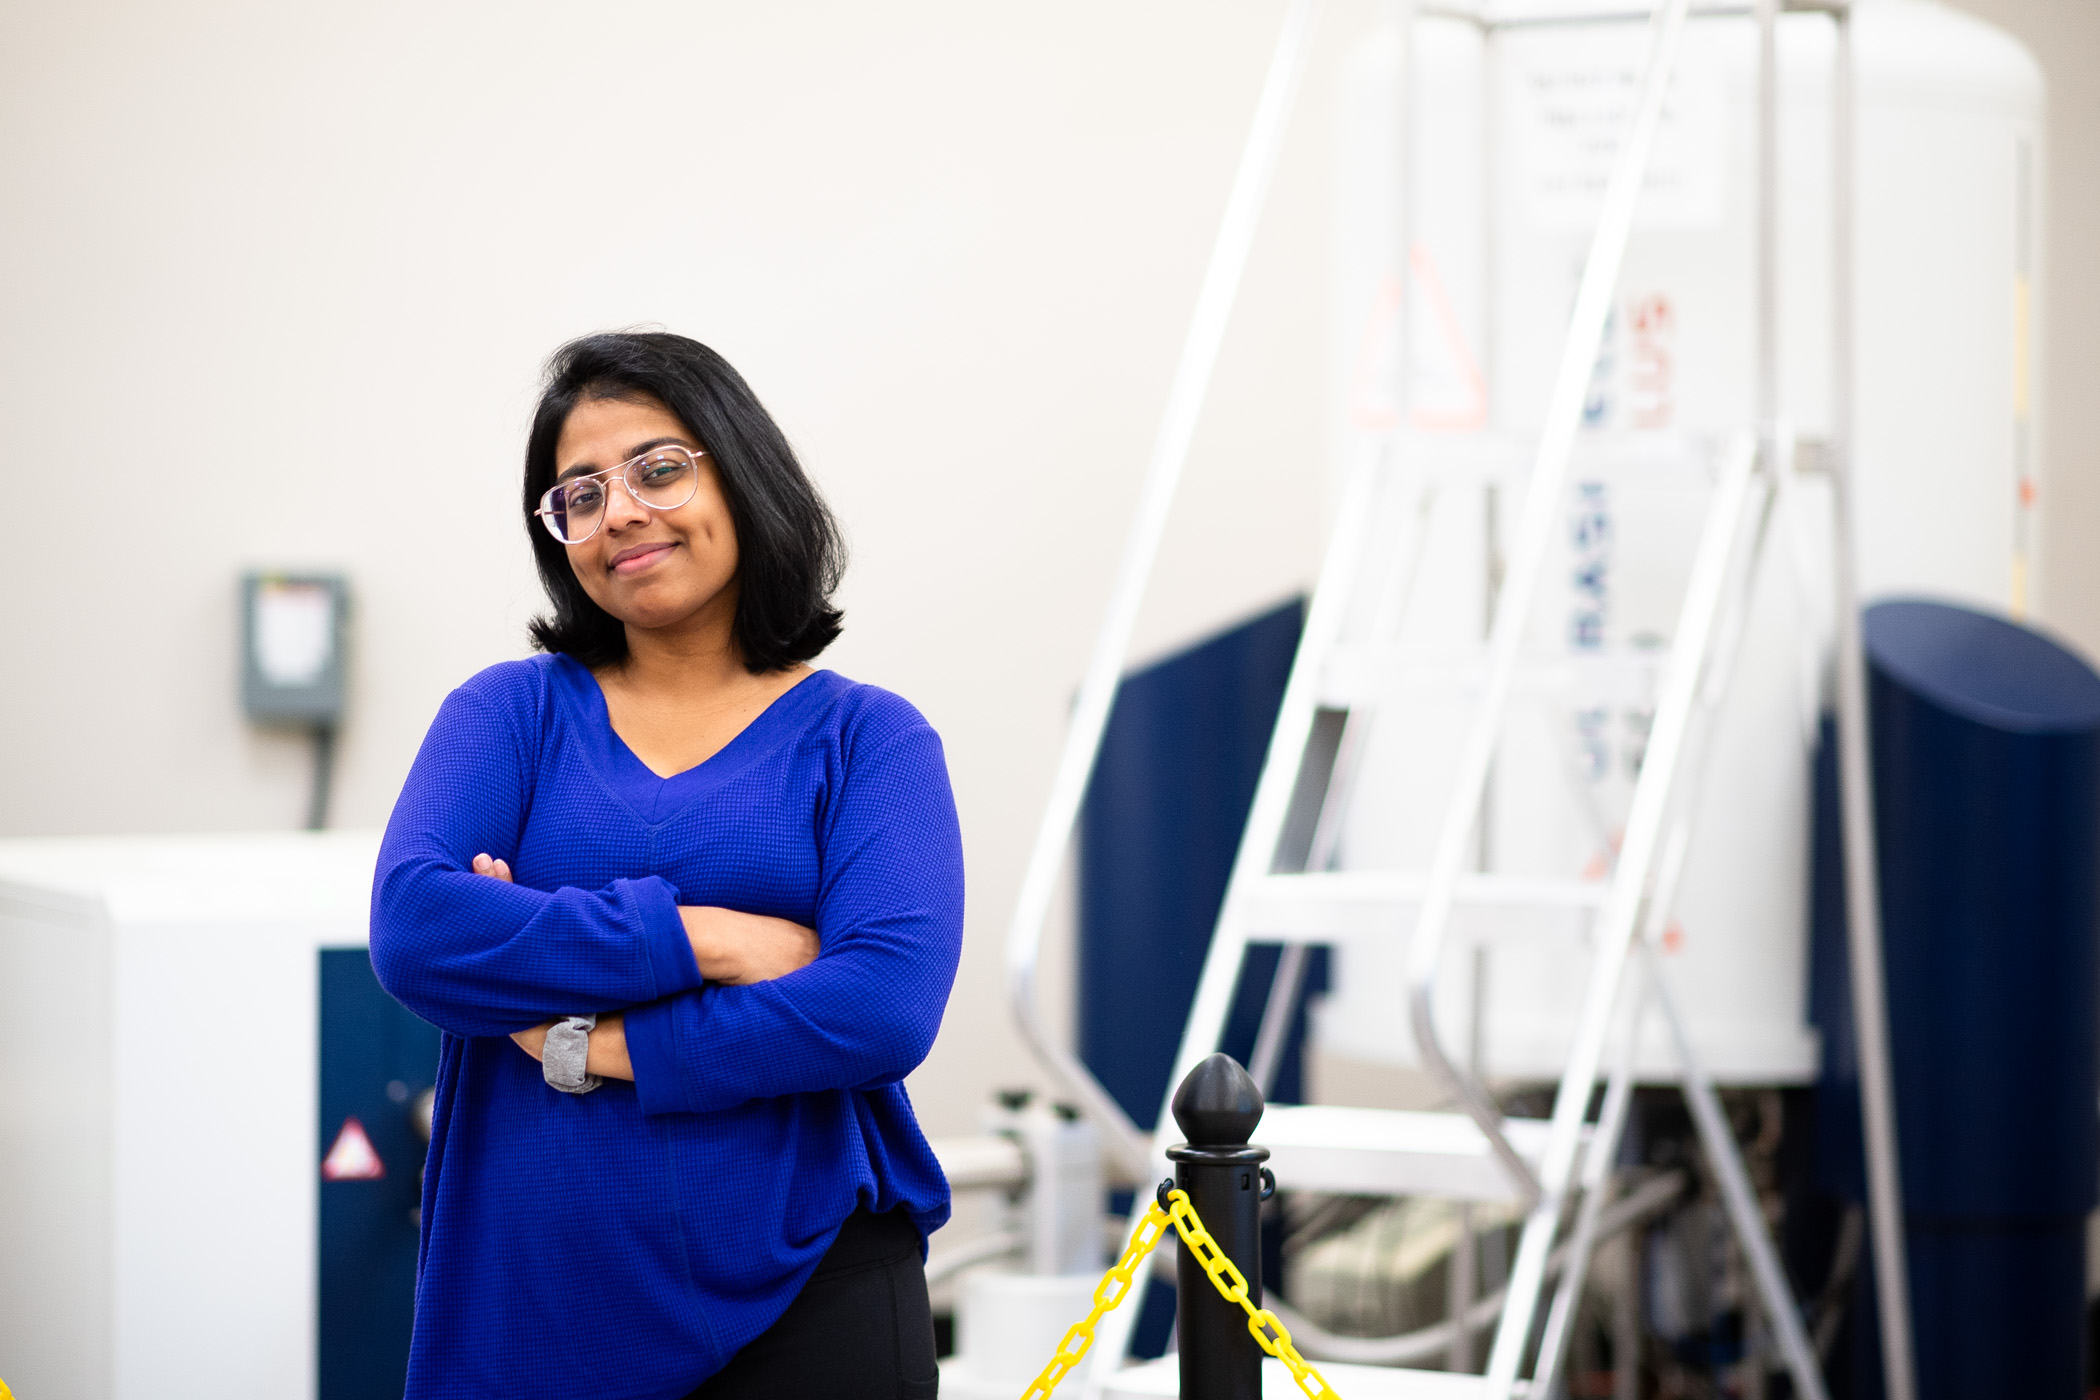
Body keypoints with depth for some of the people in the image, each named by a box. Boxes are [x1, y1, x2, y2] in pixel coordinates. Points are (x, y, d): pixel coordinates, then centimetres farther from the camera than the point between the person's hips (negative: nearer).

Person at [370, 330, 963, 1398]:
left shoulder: (869, 739, 1)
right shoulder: (511, 710, 6)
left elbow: (889, 1007, -14)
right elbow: (412, 927, -11)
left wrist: (587, 1045, -13)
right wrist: (701, 939, -16)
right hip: (531, 1301, 2)